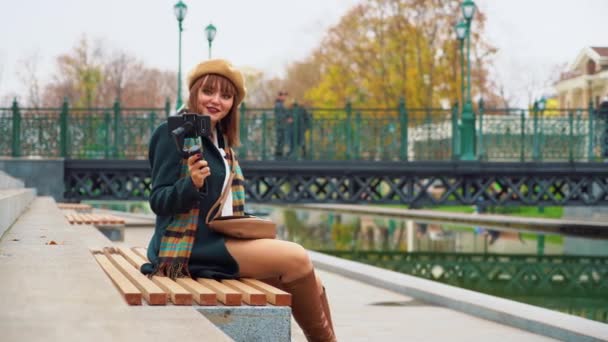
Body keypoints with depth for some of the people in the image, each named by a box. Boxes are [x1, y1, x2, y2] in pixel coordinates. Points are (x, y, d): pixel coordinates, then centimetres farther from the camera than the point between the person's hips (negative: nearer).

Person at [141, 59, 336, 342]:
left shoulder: (220, 140, 16)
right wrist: (192, 183, -30)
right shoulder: (174, 134, -8)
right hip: (189, 247, -8)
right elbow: (158, 201, -12)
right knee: (296, 258, -18)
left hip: (218, 241, 8)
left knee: (310, 285, -6)